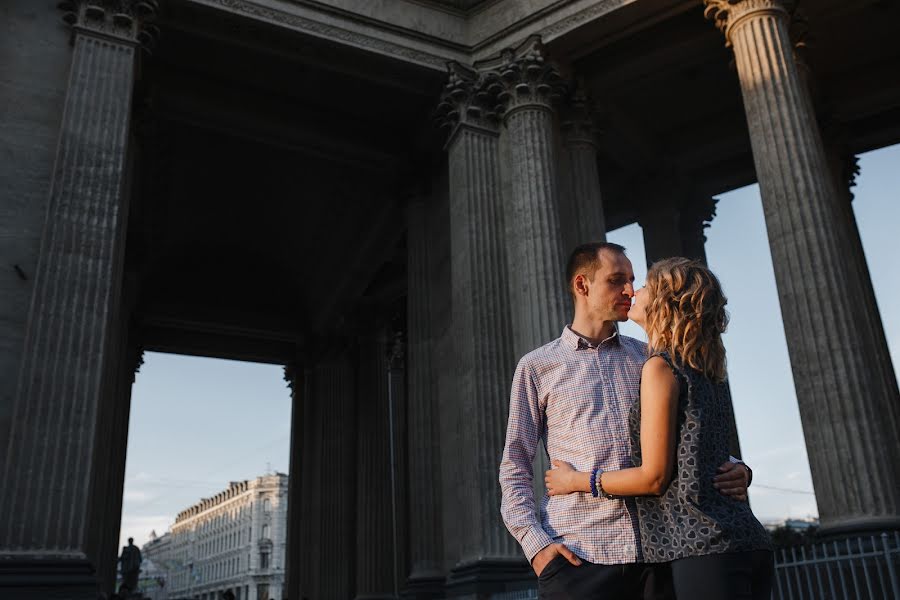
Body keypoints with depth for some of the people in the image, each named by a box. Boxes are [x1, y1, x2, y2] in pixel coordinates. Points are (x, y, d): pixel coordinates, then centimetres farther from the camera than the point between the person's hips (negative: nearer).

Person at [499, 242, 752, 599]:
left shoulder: (647, 359, 16)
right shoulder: (537, 366, 8)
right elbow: (515, 469, 6)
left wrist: (733, 469, -3)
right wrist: (534, 541, -8)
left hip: (657, 549, 3)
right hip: (577, 555, -2)